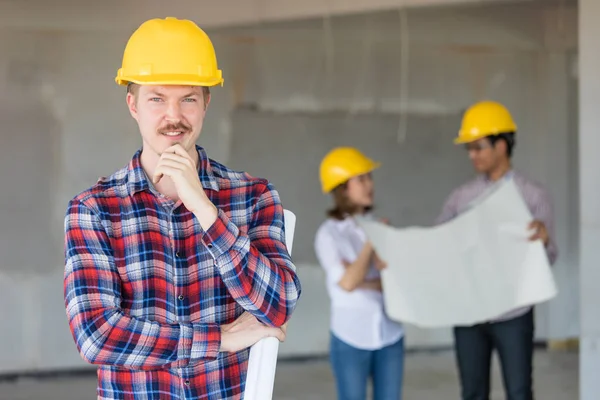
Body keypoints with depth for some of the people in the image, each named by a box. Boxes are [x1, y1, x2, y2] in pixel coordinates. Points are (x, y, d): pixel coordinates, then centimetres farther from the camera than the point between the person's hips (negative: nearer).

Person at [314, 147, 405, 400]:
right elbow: (347, 283, -21)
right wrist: (372, 241, -14)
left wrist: (367, 283, -17)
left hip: (390, 336, 4)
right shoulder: (329, 234, -8)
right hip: (351, 338, -3)